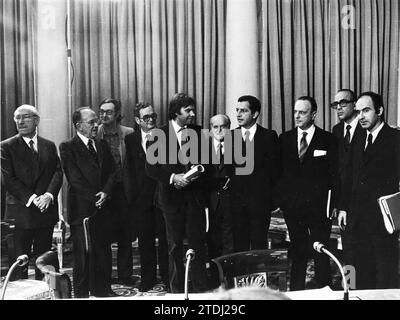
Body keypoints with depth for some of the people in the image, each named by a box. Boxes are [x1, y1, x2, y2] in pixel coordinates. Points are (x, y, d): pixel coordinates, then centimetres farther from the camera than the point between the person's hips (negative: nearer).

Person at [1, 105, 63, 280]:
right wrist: (31, 198, -15)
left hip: (46, 211, 3)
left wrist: (49, 194, -13)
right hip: (20, 212, -3)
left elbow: (58, 172, 4)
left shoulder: (49, 146, 11)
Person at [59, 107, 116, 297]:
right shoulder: (67, 147, -2)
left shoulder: (102, 146, 16)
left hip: (102, 209, 5)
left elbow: (112, 172, 11)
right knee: (83, 255, 1)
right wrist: (94, 198, -11)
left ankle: (103, 289, 18)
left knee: (103, 252, 7)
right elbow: (74, 178, -9)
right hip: (82, 209, -5)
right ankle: (81, 293, 11)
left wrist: (106, 192, -6)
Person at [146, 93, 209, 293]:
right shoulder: (159, 134, -2)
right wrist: (173, 177, -16)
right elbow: (151, 168, -5)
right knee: (175, 245, 9)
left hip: (195, 195, 2)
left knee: (197, 243, 0)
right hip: (171, 196, -1)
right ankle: (176, 290, 21)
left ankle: (201, 289, 11)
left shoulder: (198, 132, 7)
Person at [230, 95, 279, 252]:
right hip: (237, 199, 2)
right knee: (239, 245, 4)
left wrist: (269, 193, -2)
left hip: (260, 200, -1)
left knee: (259, 245, 2)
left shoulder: (269, 136, 3)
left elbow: (274, 167, 3)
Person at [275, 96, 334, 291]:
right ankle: (296, 292, 21)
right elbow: (278, 171, 9)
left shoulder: (327, 139, 0)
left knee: (321, 254, 3)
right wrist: (280, 198, 1)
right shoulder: (284, 139, 9)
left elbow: (333, 173, -2)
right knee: (297, 253, 10)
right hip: (292, 205, 3)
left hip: (318, 206, -2)